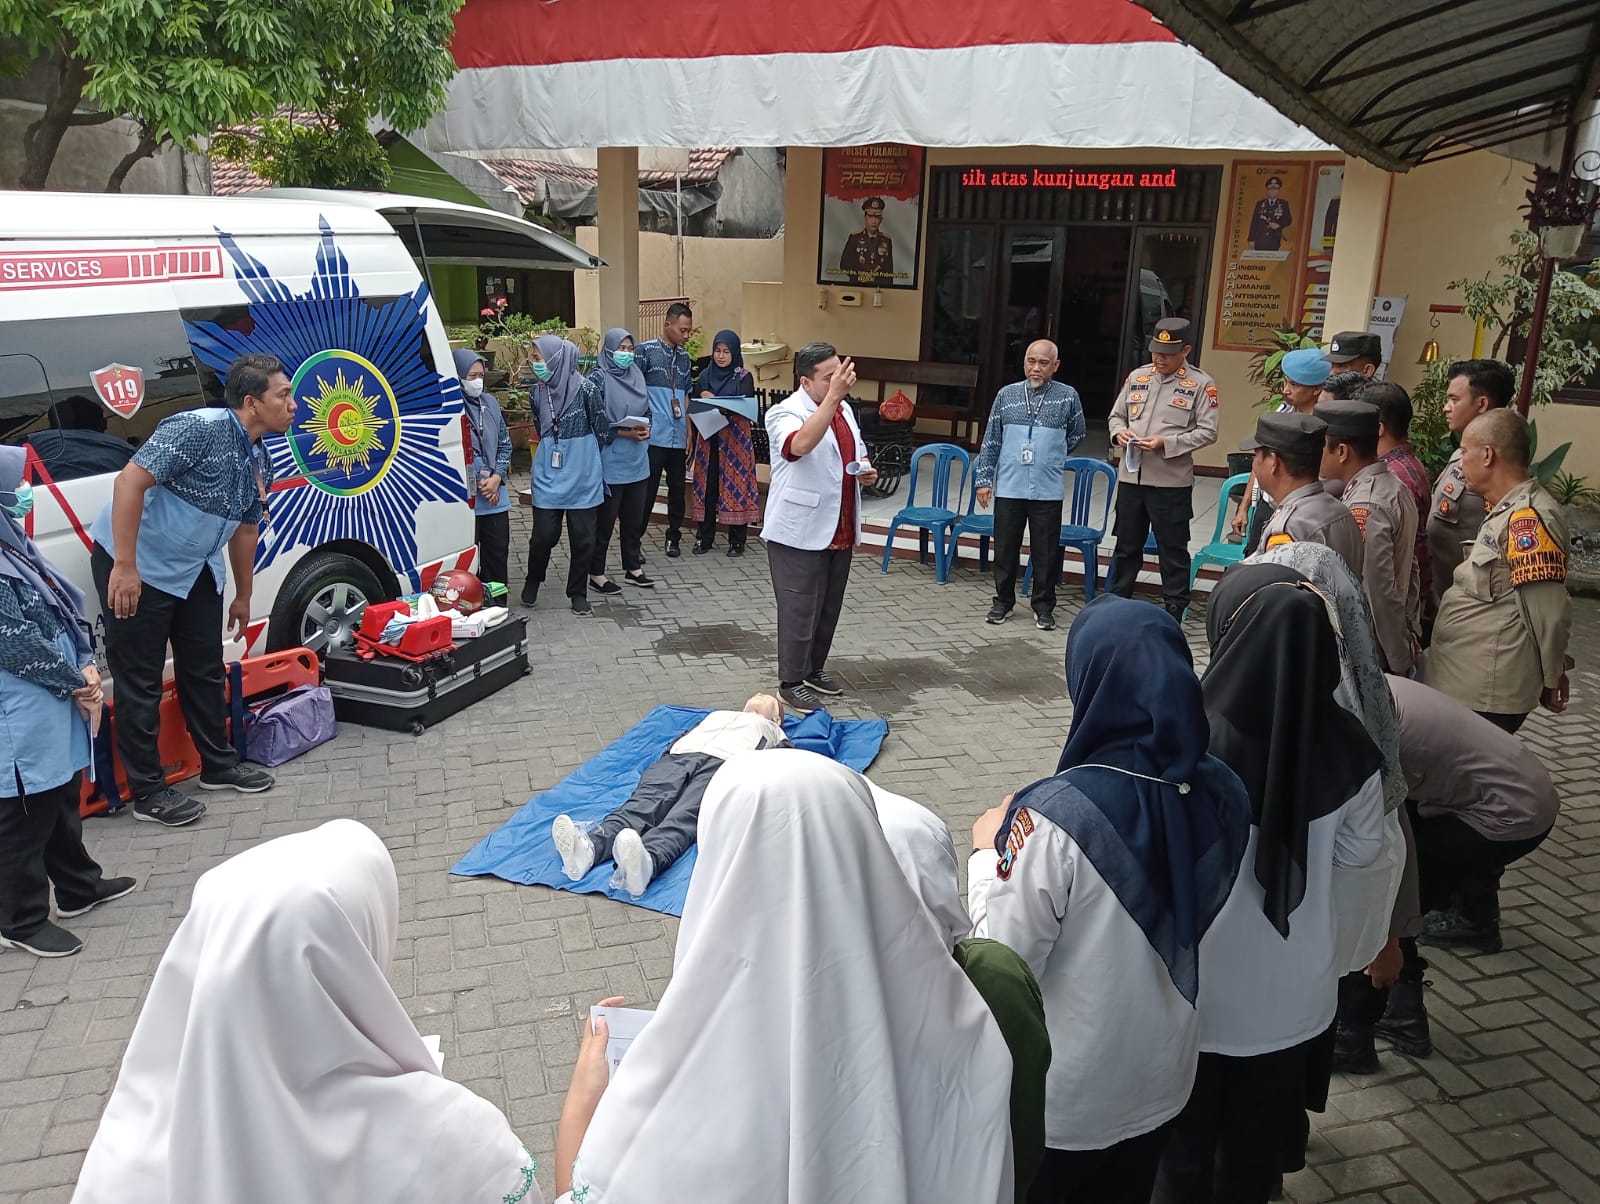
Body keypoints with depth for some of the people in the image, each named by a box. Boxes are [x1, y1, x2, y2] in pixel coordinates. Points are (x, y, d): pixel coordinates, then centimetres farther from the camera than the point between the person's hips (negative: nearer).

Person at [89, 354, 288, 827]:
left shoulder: (254, 463, 5)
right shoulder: (199, 428, -23)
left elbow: (245, 528, 17)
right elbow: (131, 480, -28)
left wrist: (243, 596, 24)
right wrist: (125, 566, -30)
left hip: (194, 571, 9)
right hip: (134, 569, -9)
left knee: (205, 668, 16)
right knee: (140, 680, 1)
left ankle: (218, 765, 31)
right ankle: (148, 792, 10)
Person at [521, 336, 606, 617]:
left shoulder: (585, 389, -12)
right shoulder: (539, 391, 2)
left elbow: (602, 429, -2)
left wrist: (583, 457, 9)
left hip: (582, 476, -3)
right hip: (548, 475, 3)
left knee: (583, 537, 4)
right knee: (544, 534, 2)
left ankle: (578, 593, 19)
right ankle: (533, 580, 28)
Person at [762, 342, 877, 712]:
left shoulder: (844, 410, 11)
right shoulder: (785, 413, -14)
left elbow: (856, 455, 26)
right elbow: (800, 444, -37)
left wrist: (866, 470, 2)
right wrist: (833, 396, -42)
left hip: (839, 531, 8)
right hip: (799, 533, -8)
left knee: (829, 608, 17)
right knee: (799, 611, 0)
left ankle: (814, 670, 33)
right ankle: (791, 682, 13)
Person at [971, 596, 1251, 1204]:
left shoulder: (1059, 814, -31)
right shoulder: (1223, 792, -11)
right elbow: (1194, 918, 4)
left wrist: (988, 853, -9)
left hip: (1062, 1096, -5)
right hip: (1160, 1078, 5)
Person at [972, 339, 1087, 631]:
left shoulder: (1068, 396, 0)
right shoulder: (1006, 394, 3)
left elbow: (1076, 435, 15)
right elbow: (991, 441, 6)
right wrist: (984, 479, 4)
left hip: (1048, 490, -1)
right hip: (1008, 488, 1)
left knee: (1046, 552, 4)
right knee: (1005, 549, 9)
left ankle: (1043, 607, 17)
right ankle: (1003, 601, 23)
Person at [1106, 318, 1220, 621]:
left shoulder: (1200, 384, -4)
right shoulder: (1137, 377, 9)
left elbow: (1207, 432, -7)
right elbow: (1116, 415, 16)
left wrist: (1166, 443, -18)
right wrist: (1119, 432, -7)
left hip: (1171, 481, -4)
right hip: (1130, 477, 4)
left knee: (1173, 550, 5)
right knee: (1127, 546, 14)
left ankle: (1174, 612, 14)